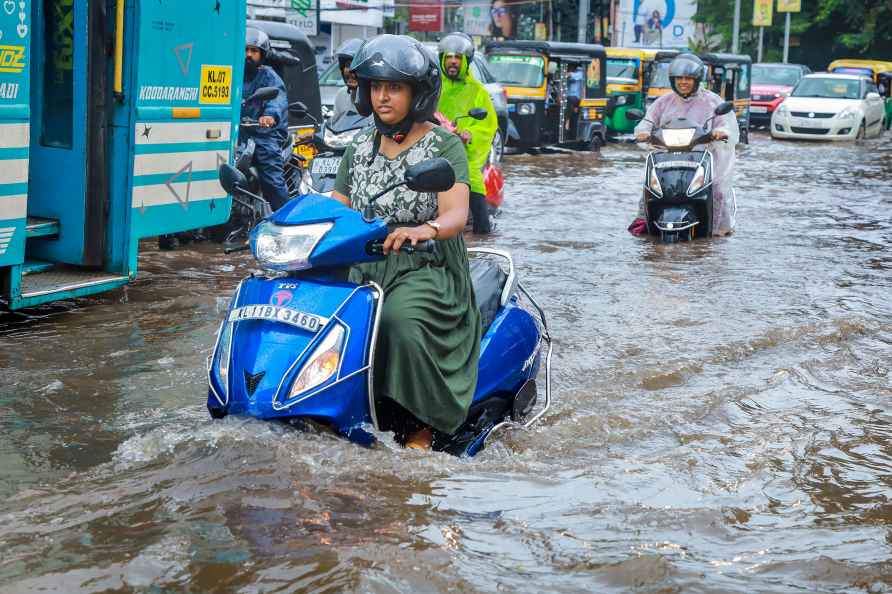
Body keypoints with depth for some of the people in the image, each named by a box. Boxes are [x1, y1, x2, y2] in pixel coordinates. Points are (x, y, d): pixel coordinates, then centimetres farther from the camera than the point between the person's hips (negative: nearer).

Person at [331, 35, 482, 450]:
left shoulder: (444, 146, -2)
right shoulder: (360, 149, 15)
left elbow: (456, 214, -17)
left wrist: (425, 229, -40)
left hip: (427, 271, -5)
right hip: (363, 270, 5)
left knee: (400, 322, -35)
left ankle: (421, 430, -20)